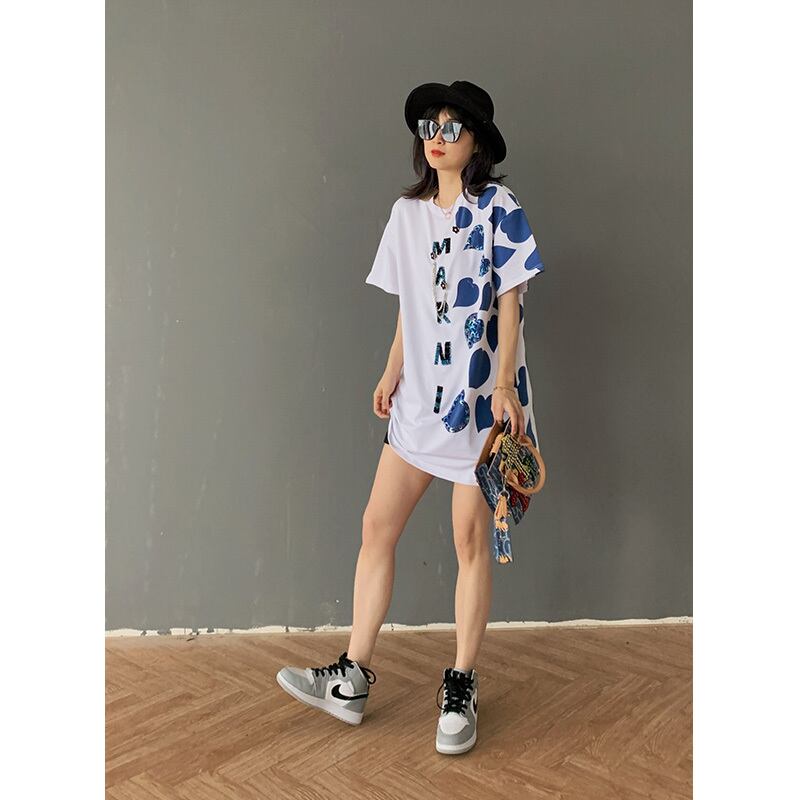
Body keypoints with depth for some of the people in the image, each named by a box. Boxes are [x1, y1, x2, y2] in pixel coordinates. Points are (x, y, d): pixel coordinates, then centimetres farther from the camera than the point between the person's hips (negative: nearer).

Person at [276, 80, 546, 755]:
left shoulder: (498, 207, -2)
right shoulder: (408, 212, 13)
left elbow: (510, 303, -6)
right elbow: (409, 306, 15)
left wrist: (504, 385, -15)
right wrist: (391, 372, 6)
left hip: (480, 393, -5)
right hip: (420, 393, 6)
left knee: (470, 538, 1)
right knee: (378, 524, 3)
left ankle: (461, 688, 17)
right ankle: (352, 679, 15)